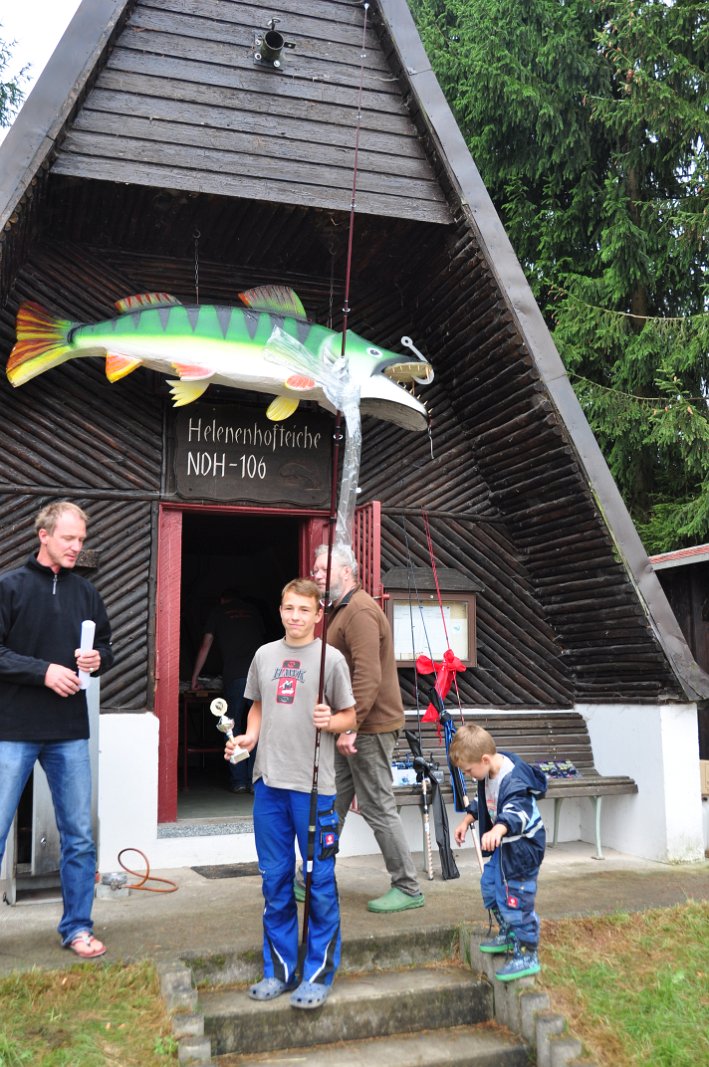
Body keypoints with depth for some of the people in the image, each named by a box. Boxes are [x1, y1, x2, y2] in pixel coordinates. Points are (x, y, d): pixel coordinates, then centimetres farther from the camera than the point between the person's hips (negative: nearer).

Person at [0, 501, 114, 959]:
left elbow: (107, 648, 17)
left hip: (71, 734, 4)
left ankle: (77, 927, 23)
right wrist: (43, 671, -19)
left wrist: (98, 658, -5)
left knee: (79, 837, 9)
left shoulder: (86, 593, 9)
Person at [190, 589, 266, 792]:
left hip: (234, 675, -2)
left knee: (234, 729, 6)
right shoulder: (253, 610, 22)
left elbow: (205, 646, 17)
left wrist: (194, 677, 25)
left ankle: (238, 781, 4)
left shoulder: (218, 611, 16)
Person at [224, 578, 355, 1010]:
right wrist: (248, 737, 2)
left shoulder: (332, 658, -4)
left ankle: (319, 974, 15)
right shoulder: (264, 655, 9)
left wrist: (331, 722, -19)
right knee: (275, 880, 13)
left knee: (320, 881, 2)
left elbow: (350, 717, 2)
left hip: (314, 785, -4)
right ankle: (280, 969, 26)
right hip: (269, 781, 5)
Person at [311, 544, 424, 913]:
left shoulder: (360, 611, -16)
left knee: (378, 808, -3)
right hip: (349, 728, 10)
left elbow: (368, 676, -25)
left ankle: (408, 889, 8)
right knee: (331, 805, 14)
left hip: (369, 728, -10)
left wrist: (351, 726, -26)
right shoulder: (341, 610, 17)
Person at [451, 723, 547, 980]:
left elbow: (518, 812, -45)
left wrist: (497, 830, -61)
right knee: (489, 885, 21)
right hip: (504, 845, 11)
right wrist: (467, 821, 22)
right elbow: (483, 801, 20)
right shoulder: (489, 773, 2)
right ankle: (508, 934, 41)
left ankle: (526, 956, 9)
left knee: (516, 900, -5)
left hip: (523, 847, -11)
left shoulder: (514, 780, -30)